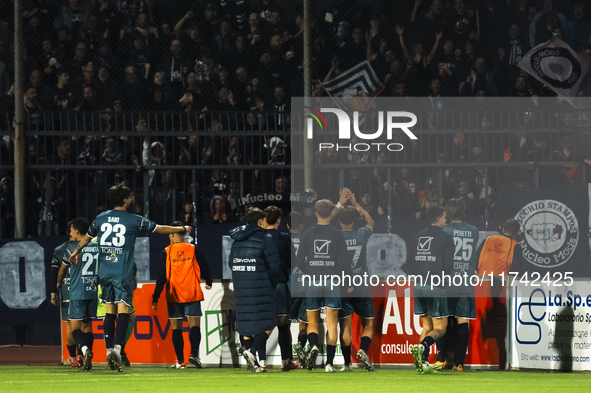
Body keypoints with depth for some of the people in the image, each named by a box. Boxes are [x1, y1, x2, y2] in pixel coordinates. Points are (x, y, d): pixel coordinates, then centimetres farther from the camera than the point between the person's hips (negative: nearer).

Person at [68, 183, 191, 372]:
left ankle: (109, 350, 12)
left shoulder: (101, 219, 8)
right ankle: (117, 348, -25)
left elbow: (86, 237, 25)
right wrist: (182, 229, 22)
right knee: (123, 311, -8)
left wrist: (76, 252, 45)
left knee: (110, 311, 12)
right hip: (123, 274, -4)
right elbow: (160, 229, 6)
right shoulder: (134, 220, -3)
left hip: (104, 272, 4)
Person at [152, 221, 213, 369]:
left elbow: (162, 277, -4)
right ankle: (194, 354, -21)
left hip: (174, 296, 0)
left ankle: (180, 361, 2)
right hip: (192, 295, 0)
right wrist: (209, 283, 28)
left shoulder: (166, 252, -3)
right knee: (194, 325, 0)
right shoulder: (193, 250, 0)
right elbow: (205, 268, 7)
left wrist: (155, 298, 1)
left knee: (176, 328, 6)